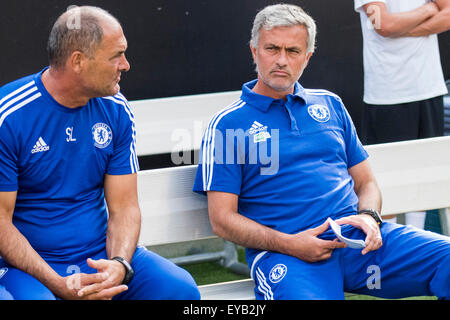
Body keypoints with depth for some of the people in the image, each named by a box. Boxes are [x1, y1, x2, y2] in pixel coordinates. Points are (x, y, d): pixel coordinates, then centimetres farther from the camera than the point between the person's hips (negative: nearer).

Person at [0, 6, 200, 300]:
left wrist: (119, 265, -17)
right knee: (33, 298, -36)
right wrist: (58, 284, -23)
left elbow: (124, 206, 4)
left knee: (180, 288, -19)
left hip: (102, 255, 4)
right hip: (30, 265, -4)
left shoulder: (116, 111, 4)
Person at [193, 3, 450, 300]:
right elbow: (222, 219, 2)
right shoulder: (228, 124, 8)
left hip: (358, 239, 4)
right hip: (284, 251, -4)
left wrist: (368, 217, 0)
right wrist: (289, 244, -12)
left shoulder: (330, 105, 22)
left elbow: (366, 182, 25)